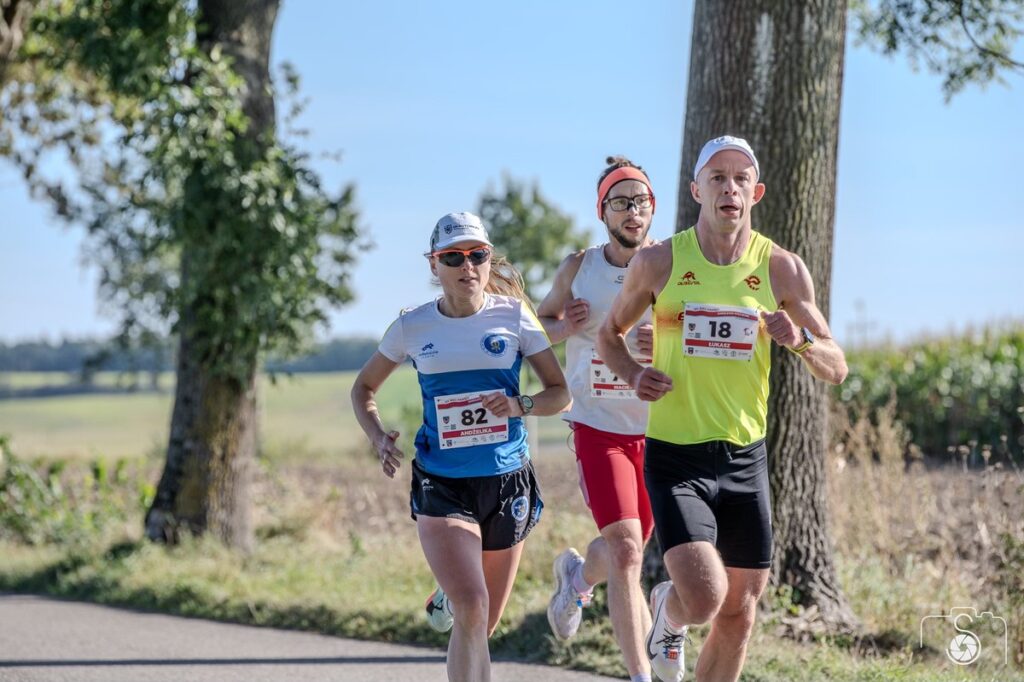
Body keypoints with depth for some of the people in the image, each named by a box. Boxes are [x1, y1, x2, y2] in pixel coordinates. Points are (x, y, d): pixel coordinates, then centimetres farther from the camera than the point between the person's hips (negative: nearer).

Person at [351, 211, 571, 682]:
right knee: (472, 613, -20)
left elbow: (562, 394, 2)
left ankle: (447, 599, 43)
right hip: (441, 485, -2)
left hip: (507, 482, 2)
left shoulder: (514, 316, 0)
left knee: (482, 624, 10)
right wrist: (378, 437, -4)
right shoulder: (412, 327, 1)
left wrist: (518, 405, -18)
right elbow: (363, 388, 15)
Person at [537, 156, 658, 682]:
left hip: (655, 430, 2)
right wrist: (565, 327, -8)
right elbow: (540, 321, 15)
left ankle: (577, 577, 52)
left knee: (626, 548, 16)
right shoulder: (578, 267, -1)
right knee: (625, 550, -17)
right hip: (597, 427, -2)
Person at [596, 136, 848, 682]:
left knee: (738, 616, 8)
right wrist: (634, 375, -8)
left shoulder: (782, 269, 0)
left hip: (745, 458, 3)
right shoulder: (658, 262, -3)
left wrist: (800, 342, -18)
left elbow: (836, 369, 4)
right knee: (704, 598, -19)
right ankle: (666, 610, 18)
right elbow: (609, 335, 13)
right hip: (674, 457, -3)